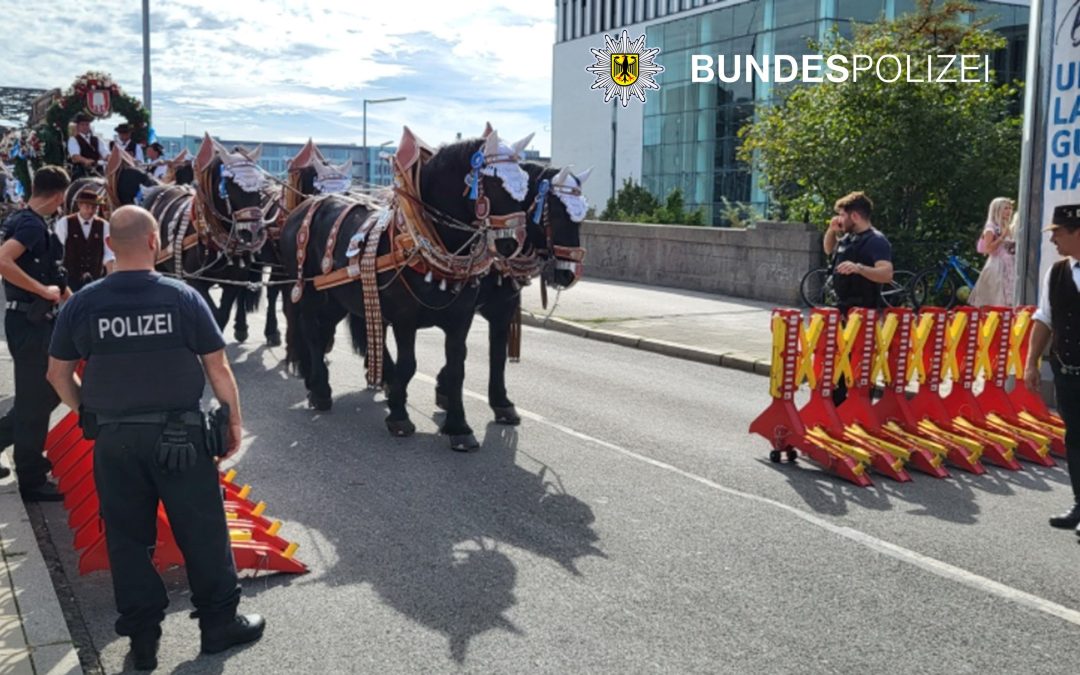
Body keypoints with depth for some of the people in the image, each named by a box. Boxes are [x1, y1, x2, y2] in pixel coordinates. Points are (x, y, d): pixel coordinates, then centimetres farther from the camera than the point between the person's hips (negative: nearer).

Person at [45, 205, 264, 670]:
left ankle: (142, 637, 23)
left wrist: (87, 415, 17)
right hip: (179, 434, -2)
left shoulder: (81, 304, -5)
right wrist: (234, 421, 4)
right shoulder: (182, 297, -11)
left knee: (126, 536, 14)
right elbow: (217, 367, -7)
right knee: (202, 530, 11)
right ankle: (219, 623, 23)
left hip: (113, 438, 2)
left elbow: (58, 373, 4)